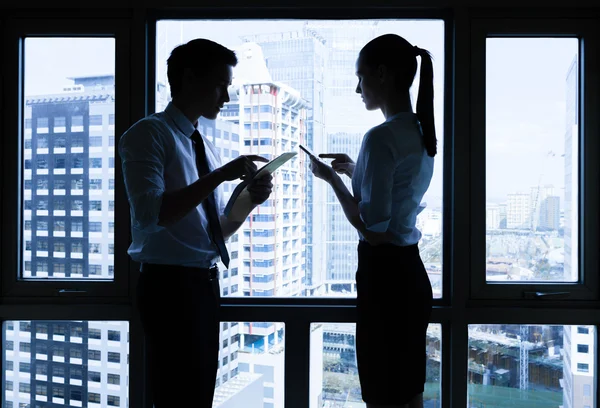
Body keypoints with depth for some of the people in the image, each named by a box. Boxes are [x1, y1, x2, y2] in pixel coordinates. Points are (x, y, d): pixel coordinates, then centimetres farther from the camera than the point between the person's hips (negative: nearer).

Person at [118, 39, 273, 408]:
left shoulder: (205, 146, 14)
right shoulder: (150, 134, -9)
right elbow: (149, 215, -24)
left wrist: (251, 200, -2)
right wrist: (220, 176, -23)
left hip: (205, 283, 8)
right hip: (170, 285, -8)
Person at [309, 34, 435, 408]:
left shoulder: (381, 137, -18)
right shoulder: (420, 133, 10)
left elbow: (372, 228, -19)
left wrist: (332, 178, -8)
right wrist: (355, 171, 19)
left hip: (385, 276, -9)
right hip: (411, 272, 9)